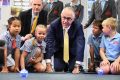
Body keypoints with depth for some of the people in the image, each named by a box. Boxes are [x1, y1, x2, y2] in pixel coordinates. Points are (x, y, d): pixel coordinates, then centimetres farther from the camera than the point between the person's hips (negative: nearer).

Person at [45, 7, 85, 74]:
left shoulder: (78, 26, -26)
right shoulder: (54, 25, -24)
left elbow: (80, 45, -33)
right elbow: (49, 43, -28)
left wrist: (77, 66, -42)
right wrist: (48, 64, -36)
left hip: (73, 52, -1)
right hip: (59, 51, 1)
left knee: (74, 71, -13)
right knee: (58, 69, -10)